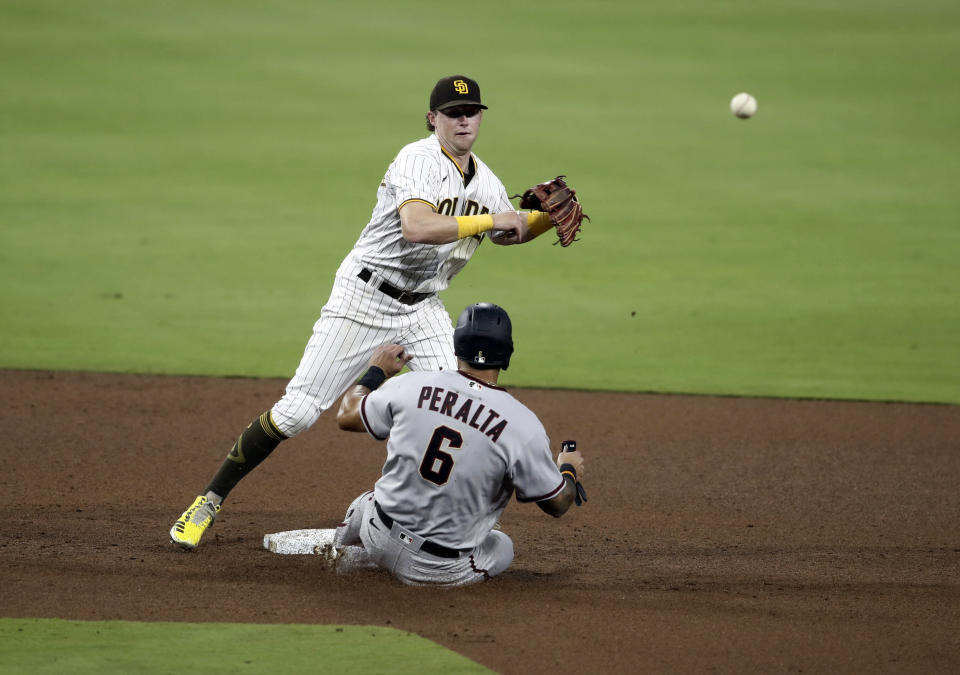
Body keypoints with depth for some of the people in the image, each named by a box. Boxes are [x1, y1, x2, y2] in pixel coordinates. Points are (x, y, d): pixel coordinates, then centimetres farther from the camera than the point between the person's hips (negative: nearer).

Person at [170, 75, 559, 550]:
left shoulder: (484, 181, 5)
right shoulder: (418, 160, -18)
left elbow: (506, 234, 25)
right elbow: (416, 228, -36)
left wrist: (548, 217, 6)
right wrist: (489, 219, -33)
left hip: (424, 309, 6)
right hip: (364, 297, -6)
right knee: (297, 411, -9)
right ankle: (210, 500, 2)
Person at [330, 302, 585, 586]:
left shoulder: (412, 385, -9)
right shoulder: (522, 423, -16)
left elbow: (346, 416, 8)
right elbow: (557, 504, -5)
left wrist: (375, 373, 27)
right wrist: (569, 471, 19)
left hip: (380, 537, 6)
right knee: (502, 547, 28)